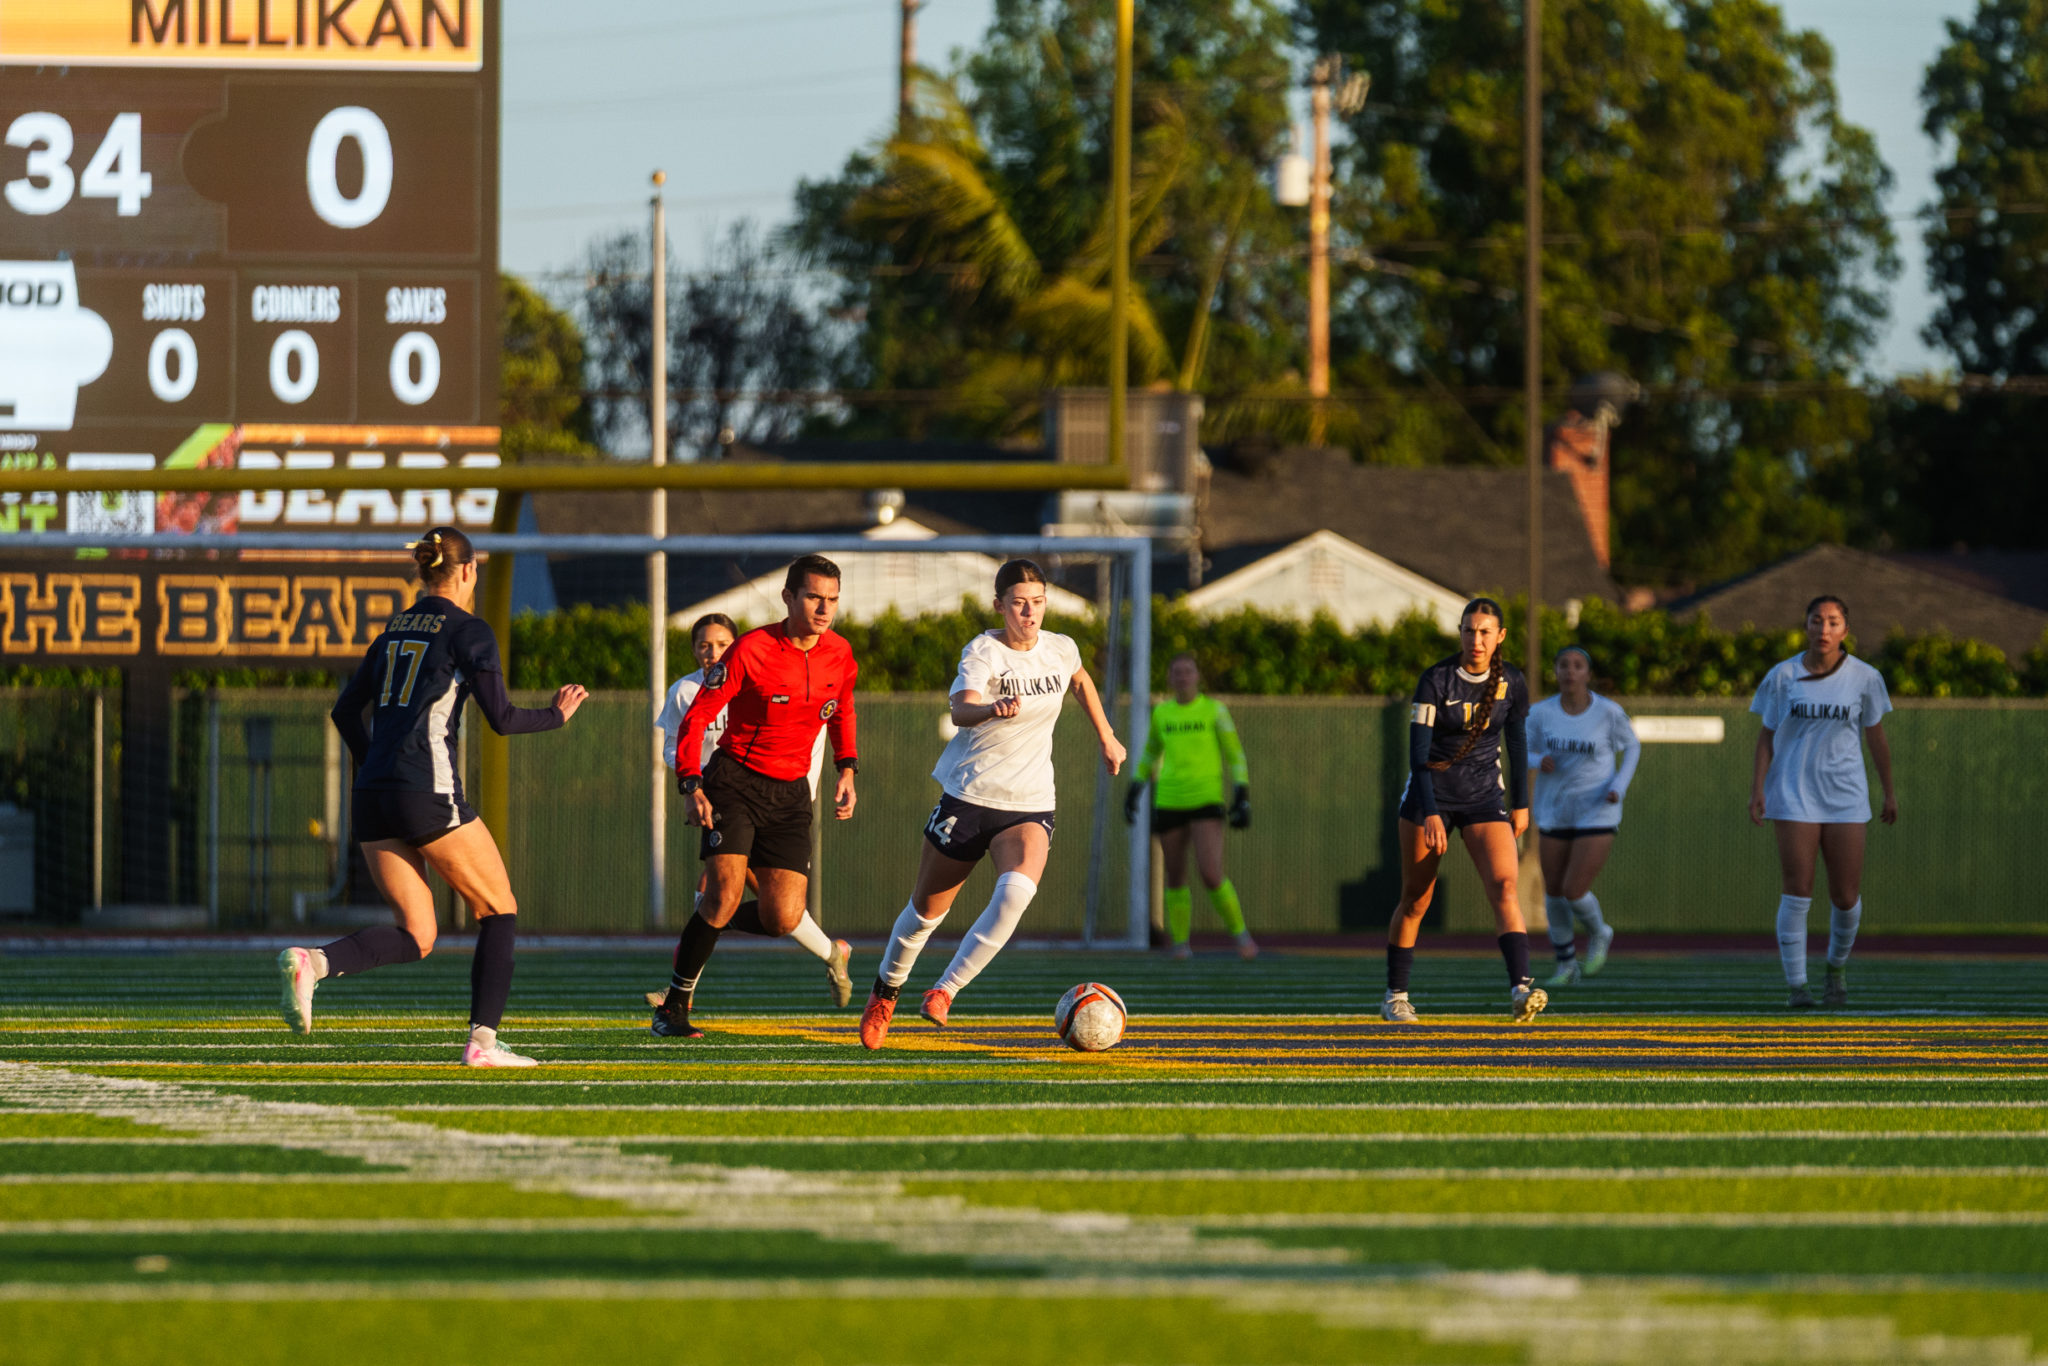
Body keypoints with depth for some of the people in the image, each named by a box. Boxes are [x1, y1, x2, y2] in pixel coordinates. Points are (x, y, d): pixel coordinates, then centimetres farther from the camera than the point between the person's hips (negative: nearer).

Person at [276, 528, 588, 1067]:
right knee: (499, 911, 9)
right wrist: (556, 716, 12)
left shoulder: (394, 630, 18)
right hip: (429, 794, -6)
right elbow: (500, 718, -6)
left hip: (373, 797, 6)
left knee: (416, 936, 7)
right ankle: (483, 1040, 2)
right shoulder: (468, 631, -2)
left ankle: (310, 963, -18)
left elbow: (345, 711, 20)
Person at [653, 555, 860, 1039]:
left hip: (790, 794, 5)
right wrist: (691, 788, -22)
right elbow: (696, 717, -11)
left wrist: (847, 770, 10)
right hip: (735, 780, -5)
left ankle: (699, 936, 24)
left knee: (783, 919, -8)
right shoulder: (752, 651, -15)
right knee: (725, 893, -22)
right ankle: (674, 1007, -5)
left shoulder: (840, 654, 2)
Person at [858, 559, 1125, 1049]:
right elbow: (961, 710, -36)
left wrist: (1105, 736, 31)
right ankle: (885, 992, 39)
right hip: (968, 797, -2)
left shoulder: (1061, 650, 0)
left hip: (1030, 806, 2)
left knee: (1017, 889, -28)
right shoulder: (982, 653, -15)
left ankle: (945, 992, -17)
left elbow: (1080, 681, 27)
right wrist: (992, 709, -57)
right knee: (927, 909, 11)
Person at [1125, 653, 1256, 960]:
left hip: (1206, 799, -4)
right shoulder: (1161, 713, 9)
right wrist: (1135, 789, 18)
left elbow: (1235, 755, 1)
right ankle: (1180, 943, 20)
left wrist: (1242, 797, -8)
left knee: (1210, 875, -17)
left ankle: (1239, 932, 2)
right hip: (1169, 802, 4)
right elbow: (1150, 753, 24)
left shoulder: (1214, 710, -1)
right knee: (1175, 876, 5)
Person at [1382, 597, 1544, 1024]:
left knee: (1504, 885, -19)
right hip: (1431, 792, -2)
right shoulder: (1436, 680, -14)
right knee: (1415, 899, 5)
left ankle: (1521, 989, -29)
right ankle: (1395, 997, 21)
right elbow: (1418, 751, -17)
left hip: (1485, 796, 2)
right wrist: (1431, 814, -26)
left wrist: (1520, 804, 15)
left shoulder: (1512, 682, -3)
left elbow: (1517, 743, 12)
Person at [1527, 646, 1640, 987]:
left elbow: (1632, 746, 4)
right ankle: (1566, 964, 31)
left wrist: (1619, 786, -11)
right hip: (1554, 813, 3)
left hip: (1598, 814, -3)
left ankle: (1599, 934, 22)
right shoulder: (1541, 713, -6)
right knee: (1554, 893, 8)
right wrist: (1541, 762, -18)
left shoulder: (1608, 712, -12)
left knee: (1574, 893, -12)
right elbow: (1528, 755, 6)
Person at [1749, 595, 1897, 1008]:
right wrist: (1758, 787, -5)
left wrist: (1889, 792, 15)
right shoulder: (1782, 676, -1)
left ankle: (1837, 966, 29)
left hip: (1845, 796, 1)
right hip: (1794, 794, -1)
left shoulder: (1863, 678, 0)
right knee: (1797, 892, -9)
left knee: (1846, 896, 1)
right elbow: (1767, 734, 5)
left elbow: (1876, 736, 10)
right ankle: (1796, 985, -3)